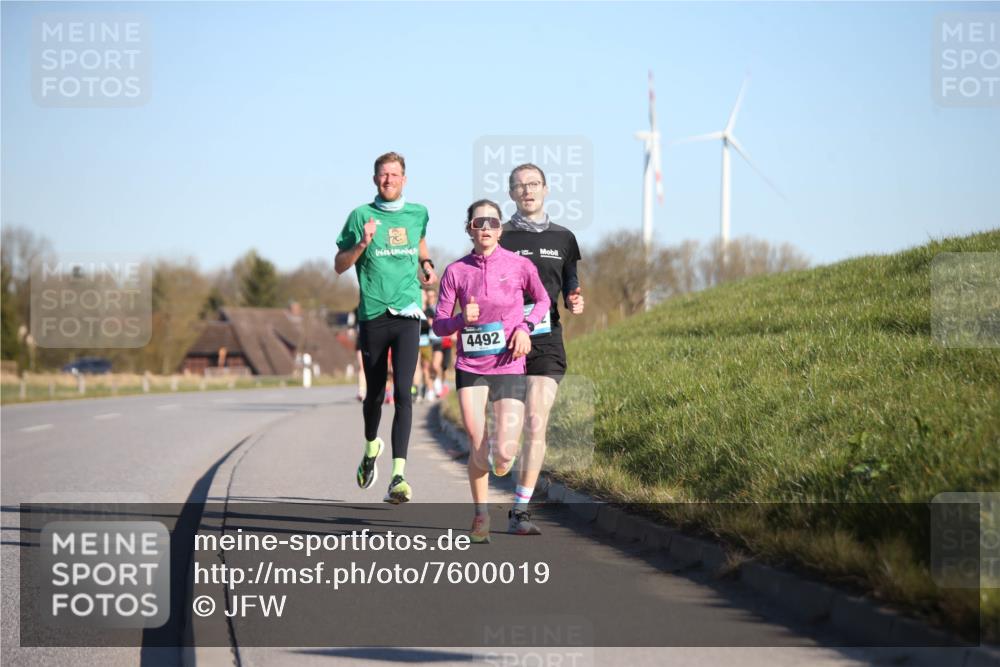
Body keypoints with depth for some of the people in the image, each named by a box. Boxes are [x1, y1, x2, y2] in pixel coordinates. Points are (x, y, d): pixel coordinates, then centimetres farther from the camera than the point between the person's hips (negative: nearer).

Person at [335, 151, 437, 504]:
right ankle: (371, 446, 43)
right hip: (373, 316, 0)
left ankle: (398, 475, -19)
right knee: (375, 393, 10)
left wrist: (426, 264, 12)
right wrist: (362, 244, -14)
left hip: (407, 315, 1)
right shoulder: (361, 216, 2)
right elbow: (339, 265, 3)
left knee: (402, 391, -13)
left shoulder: (418, 214, 10)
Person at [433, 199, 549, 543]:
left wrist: (525, 327, -2)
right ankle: (480, 516, 17)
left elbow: (542, 300, 16)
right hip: (470, 369, 1)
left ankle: (501, 465, 28)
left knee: (504, 453, -11)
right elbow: (439, 324, 3)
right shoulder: (456, 272, 0)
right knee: (477, 448, -5)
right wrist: (462, 319, -17)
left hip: (509, 367, -1)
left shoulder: (519, 266, -2)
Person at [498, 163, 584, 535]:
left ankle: (520, 511, -8)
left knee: (536, 424, -10)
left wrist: (575, 302, -4)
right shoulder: (498, 238, 5)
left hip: (546, 340, 1)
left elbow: (570, 288, 18)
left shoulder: (563, 239, 13)